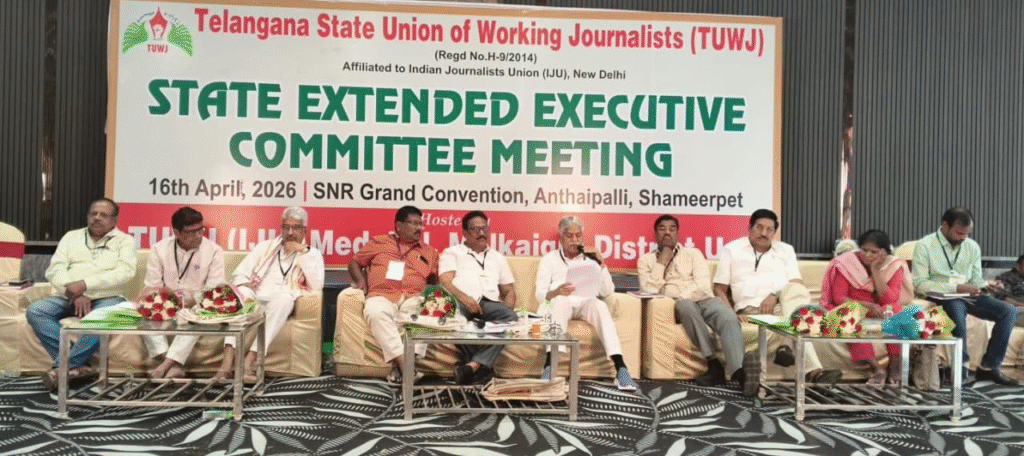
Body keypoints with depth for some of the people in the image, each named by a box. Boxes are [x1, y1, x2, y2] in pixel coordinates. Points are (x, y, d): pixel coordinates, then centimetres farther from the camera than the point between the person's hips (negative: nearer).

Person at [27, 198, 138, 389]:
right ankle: (77, 365, -29)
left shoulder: (125, 241, 8)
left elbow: (125, 272, -9)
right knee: (35, 311, -23)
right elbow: (55, 270, 5)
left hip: (106, 299, -4)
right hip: (69, 298, 4)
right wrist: (75, 293, -13)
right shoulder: (71, 237, 18)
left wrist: (85, 284, -19)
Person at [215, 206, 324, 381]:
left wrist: (303, 253, -6)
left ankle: (250, 360, -42)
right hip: (255, 300, 2)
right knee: (239, 292, -32)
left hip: (281, 305, -2)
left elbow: (317, 286, -3)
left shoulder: (312, 254, 15)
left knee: (284, 297, -37)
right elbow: (239, 274, 17)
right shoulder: (265, 247, 22)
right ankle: (228, 361, -43)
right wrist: (244, 286, -8)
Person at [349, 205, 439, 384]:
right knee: (375, 312, -38)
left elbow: (436, 281, 22)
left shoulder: (429, 252, 25)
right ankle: (401, 361, -42)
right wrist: (360, 279, 4)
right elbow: (354, 263, 23)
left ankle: (403, 366, -42)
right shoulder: (379, 242, 21)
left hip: (413, 298, 1)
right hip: (382, 295, -1)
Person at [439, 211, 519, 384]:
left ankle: (474, 365, -41)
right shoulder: (452, 253, 21)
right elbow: (445, 282, 4)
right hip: (460, 302, -3)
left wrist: (507, 309, 5)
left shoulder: (498, 257, 33)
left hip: (489, 304, 3)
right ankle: (483, 366, -33)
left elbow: (509, 291, 29)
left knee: (510, 317, -32)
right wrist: (464, 298, -17)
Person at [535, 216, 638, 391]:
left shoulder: (591, 257, 20)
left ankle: (620, 368, -44)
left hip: (587, 304, 1)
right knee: (561, 300, -37)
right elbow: (540, 295, 1)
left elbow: (608, 291, 9)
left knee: (598, 303, -34)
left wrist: (601, 263, -3)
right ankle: (549, 366, -50)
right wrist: (556, 292, -21)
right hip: (559, 305, -1)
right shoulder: (549, 259, 15)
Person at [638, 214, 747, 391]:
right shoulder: (646, 260, 20)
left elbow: (703, 285, 5)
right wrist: (662, 262, 3)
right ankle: (714, 364, -36)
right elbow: (649, 290, 2)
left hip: (704, 299, 2)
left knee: (729, 318, -33)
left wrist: (680, 296, -11)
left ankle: (739, 372, -49)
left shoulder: (693, 254, 21)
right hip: (679, 306, -2)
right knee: (686, 306, -40)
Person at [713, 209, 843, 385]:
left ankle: (788, 347, -47)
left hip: (782, 304, 3)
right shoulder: (731, 249, 16)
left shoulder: (786, 250, 23)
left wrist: (774, 296, -15)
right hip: (751, 309, -2)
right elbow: (720, 289, 10)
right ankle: (812, 369, -46)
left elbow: (797, 284, 7)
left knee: (796, 290, -32)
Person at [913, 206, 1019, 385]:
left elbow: (976, 280, 11)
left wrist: (987, 286, -13)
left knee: (1009, 310, -13)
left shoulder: (972, 246, 9)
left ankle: (989, 367, -8)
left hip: (968, 297, 6)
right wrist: (956, 288, -21)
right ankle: (962, 367, -24)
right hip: (940, 297, -6)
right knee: (957, 307, -38)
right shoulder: (925, 246, -8)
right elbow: (919, 283, -15)